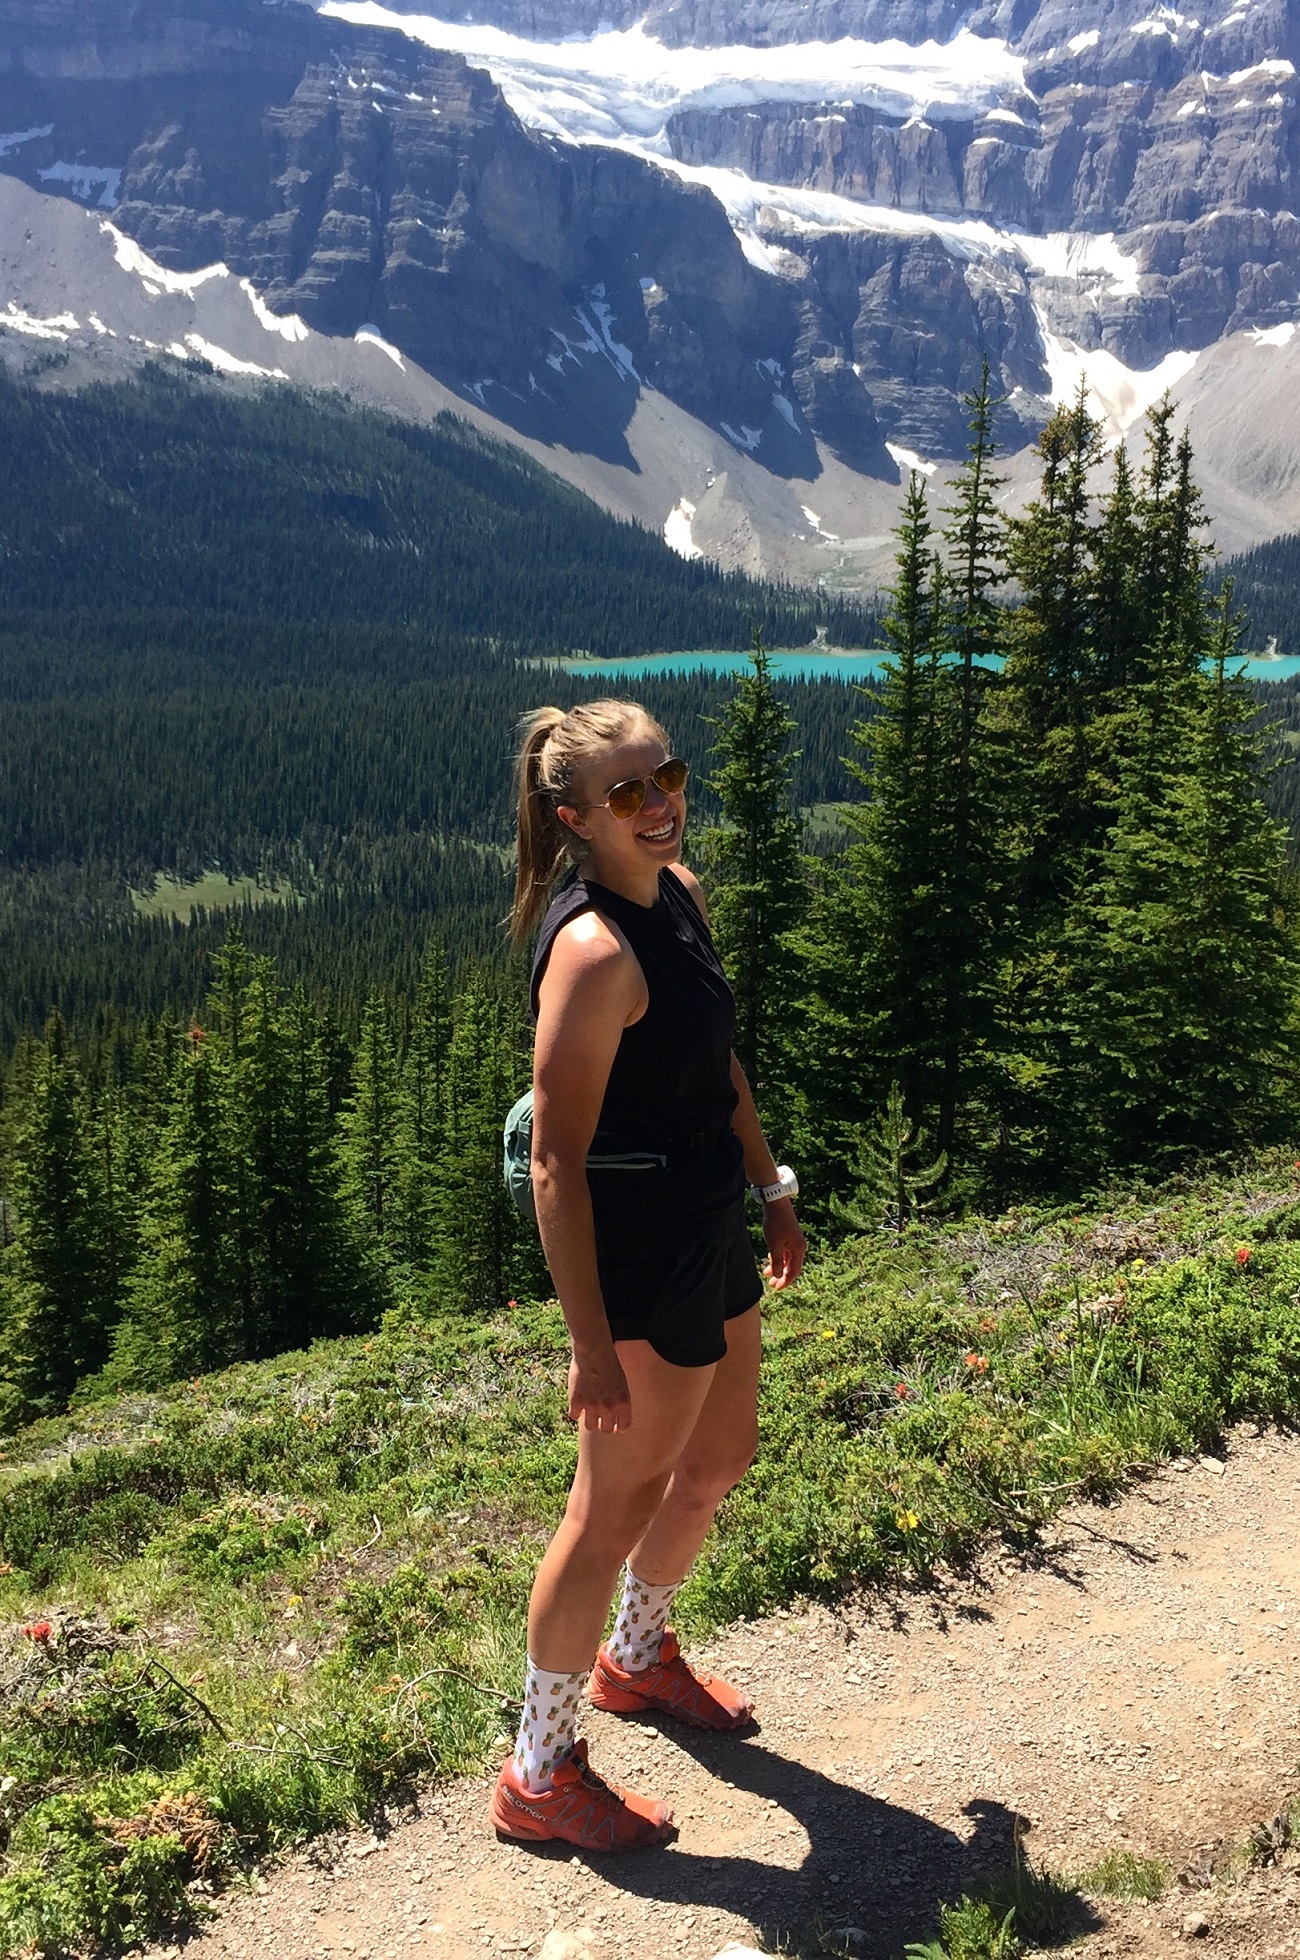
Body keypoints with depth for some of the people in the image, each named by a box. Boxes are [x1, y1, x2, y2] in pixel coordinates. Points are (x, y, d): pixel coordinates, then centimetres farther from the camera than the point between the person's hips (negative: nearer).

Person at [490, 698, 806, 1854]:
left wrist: (772, 1189, 20)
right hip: (639, 1257, -9)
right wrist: (592, 1347, -23)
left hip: (709, 1233, 9)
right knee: (616, 1510, 6)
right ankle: (540, 1778, 27)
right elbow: (557, 1164, -25)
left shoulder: (680, 893, 3)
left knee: (720, 1462, 25)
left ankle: (637, 1657, 51)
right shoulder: (594, 951, -26)